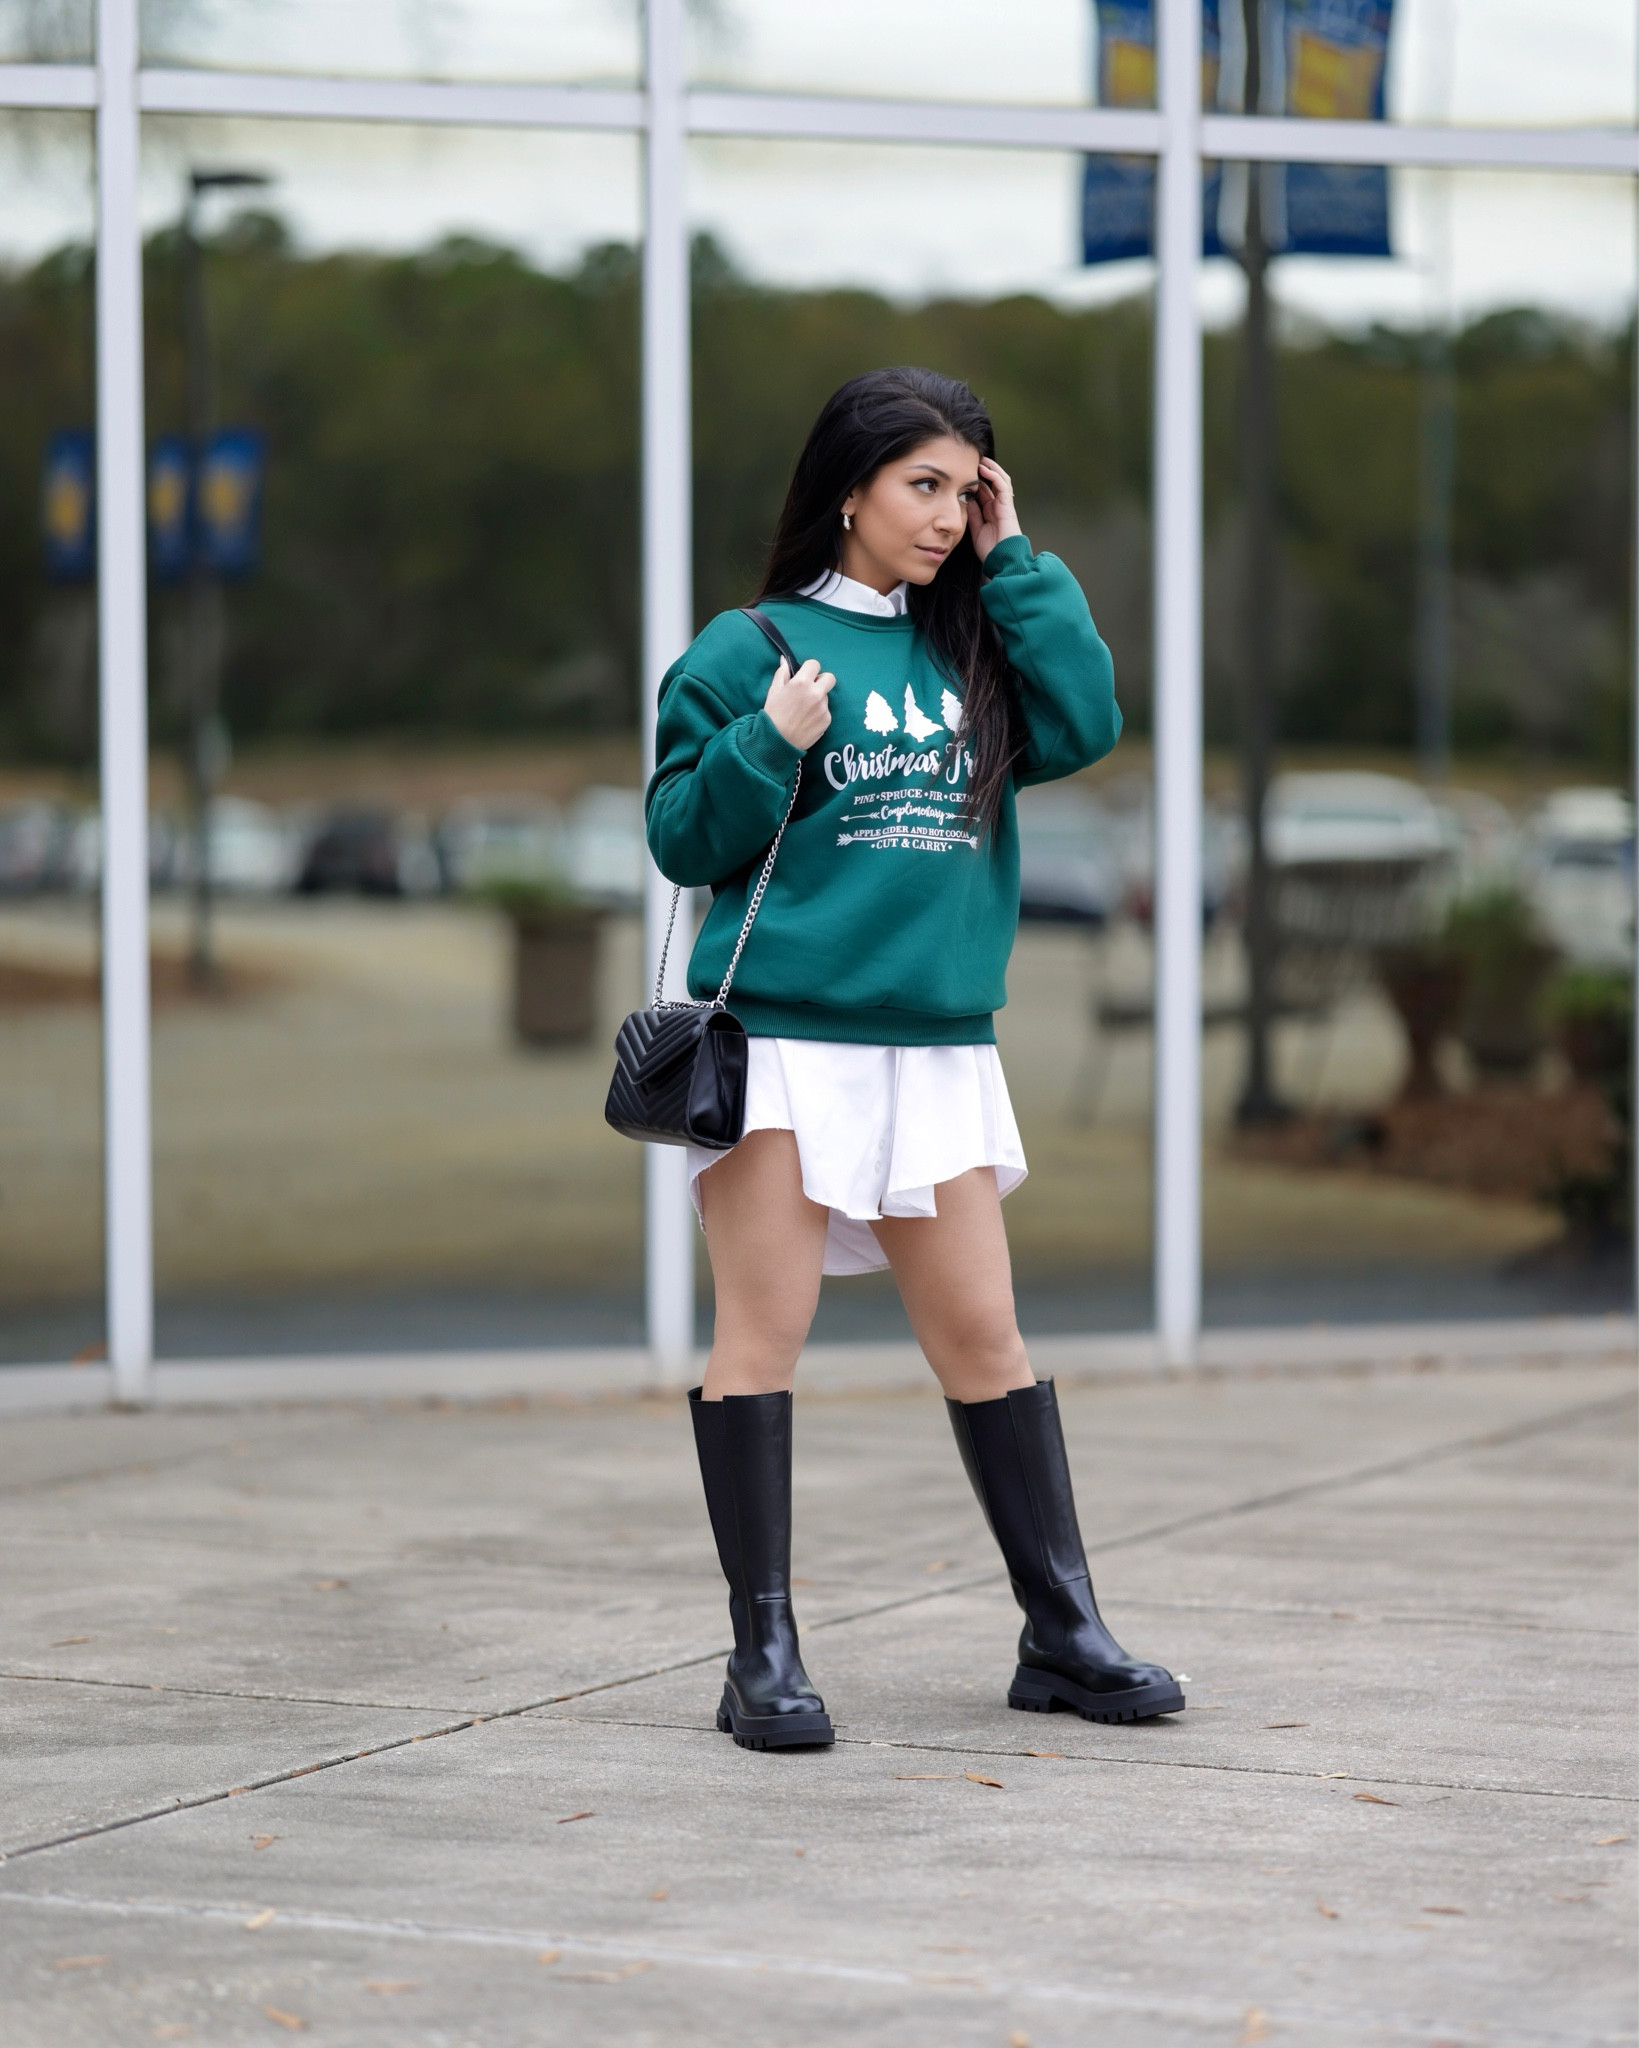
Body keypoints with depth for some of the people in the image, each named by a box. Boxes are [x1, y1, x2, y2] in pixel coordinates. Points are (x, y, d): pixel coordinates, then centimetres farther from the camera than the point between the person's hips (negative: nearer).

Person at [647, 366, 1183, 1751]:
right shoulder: (748, 649, 0)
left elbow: (1087, 724, -1)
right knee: (764, 1336, -2)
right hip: (781, 1039, -4)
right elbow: (683, 838, 0)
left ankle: (1064, 1635, 14)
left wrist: (1013, 564, 1)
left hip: (941, 1044, 4)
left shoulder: (973, 645, 14)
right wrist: (770, 746, -16)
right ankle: (765, 1655, 3)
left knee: (985, 1338, 8)